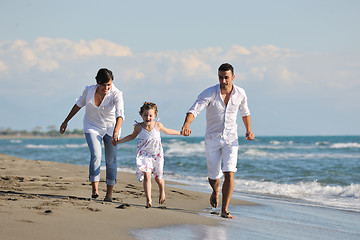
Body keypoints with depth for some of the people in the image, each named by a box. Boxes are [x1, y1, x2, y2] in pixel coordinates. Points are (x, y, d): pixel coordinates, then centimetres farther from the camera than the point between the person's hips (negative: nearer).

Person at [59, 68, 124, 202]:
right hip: (92, 127, 1)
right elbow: (79, 104, 5)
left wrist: (115, 134, -50)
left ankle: (109, 193, 13)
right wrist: (66, 121, 11)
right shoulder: (89, 91, -14)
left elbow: (120, 115, -36)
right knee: (96, 156, -21)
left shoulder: (116, 94, -23)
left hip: (111, 128, 0)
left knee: (111, 161, 1)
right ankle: (95, 189, -20)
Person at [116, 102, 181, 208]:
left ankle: (162, 191, 45)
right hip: (144, 155, -1)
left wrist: (180, 132, 19)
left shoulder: (158, 125, -10)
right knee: (146, 175, -19)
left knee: (158, 178, 11)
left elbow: (167, 131, 12)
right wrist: (118, 141, 8)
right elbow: (132, 136, 12)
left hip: (157, 155, 1)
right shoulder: (139, 127, -10)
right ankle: (148, 200, -17)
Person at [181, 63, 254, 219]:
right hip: (212, 139, -1)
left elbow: (245, 112, 17)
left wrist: (248, 130, 7)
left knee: (229, 173, -16)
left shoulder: (240, 94, -4)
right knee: (214, 176, 6)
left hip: (230, 139, 1)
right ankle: (215, 190, 44)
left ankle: (224, 210, -11)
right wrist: (186, 125, -44)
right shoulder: (209, 93, -14)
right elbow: (194, 110, -25)